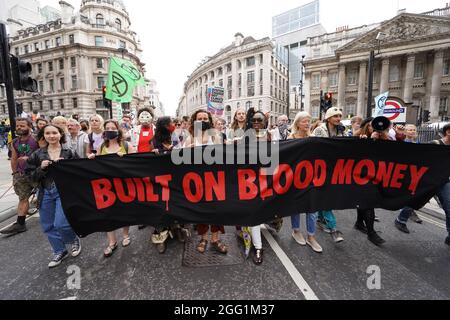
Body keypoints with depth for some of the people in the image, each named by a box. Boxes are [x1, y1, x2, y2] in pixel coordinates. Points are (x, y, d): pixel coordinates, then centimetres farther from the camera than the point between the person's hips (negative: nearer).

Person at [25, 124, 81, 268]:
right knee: (48, 226, 12)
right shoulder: (38, 154, 6)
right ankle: (60, 252, 32)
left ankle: (74, 241, 21)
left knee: (61, 224, -11)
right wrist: (41, 168, -11)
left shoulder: (69, 152, -3)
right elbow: (31, 175, 6)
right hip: (46, 193, 4)